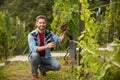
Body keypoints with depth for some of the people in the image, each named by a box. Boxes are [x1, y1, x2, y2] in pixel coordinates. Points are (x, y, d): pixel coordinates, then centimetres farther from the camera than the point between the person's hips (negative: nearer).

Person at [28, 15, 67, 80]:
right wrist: (46, 46, -46)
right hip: (35, 57, -3)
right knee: (35, 55, -38)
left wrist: (64, 33, -39)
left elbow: (60, 40, -18)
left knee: (57, 66, -21)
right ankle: (34, 72, -8)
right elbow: (33, 49, -33)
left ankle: (42, 68, 12)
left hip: (46, 57, 3)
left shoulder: (49, 33, -8)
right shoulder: (31, 35, -19)